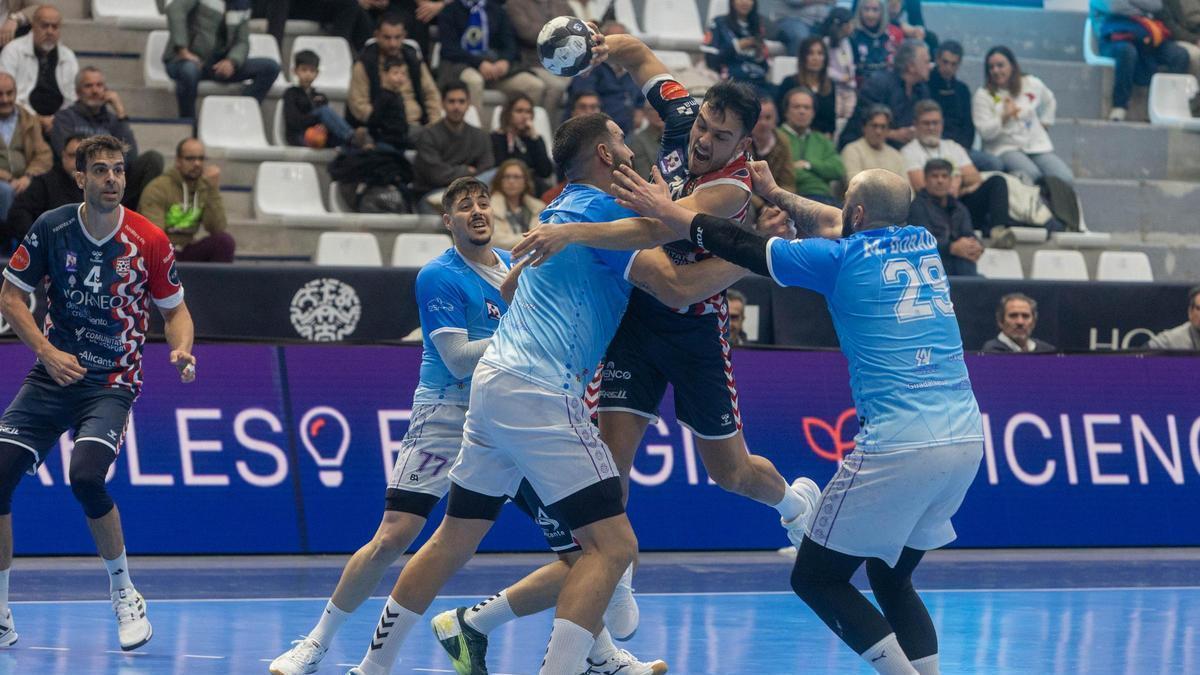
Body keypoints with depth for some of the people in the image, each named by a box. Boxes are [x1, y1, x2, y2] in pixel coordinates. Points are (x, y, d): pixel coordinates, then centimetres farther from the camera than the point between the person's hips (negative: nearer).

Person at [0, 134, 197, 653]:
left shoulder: (149, 241, -7)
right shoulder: (51, 228, -3)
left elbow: (174, 309, 4)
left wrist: (182, 349, -17)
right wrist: (47, 351, -8)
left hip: (111, 382, -3)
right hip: (53, 374, 3)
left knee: (85, 476, -28)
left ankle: (124, 595, -5)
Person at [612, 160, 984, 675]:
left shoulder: (843, 260, -2)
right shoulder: (923, 244, 15)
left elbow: (744, 247, 7)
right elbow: (834, 225, 32)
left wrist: (667, 212, 18)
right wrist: (776, 195, 41)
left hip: (897, 447, -7)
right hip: (966, 441, 7)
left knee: (815, 578, 5)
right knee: (891, 579, 20)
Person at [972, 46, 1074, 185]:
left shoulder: (1032, 84, 8)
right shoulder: (983, 95, -1)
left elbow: (1049, 102, 30)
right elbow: (984, 132, -9)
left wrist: (1044, 123, 18)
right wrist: (1004, 117, -21)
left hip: (1037, 146, 4)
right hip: (1005, 148, -4)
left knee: (1065, 178, -19)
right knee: (1031, 173, -37)